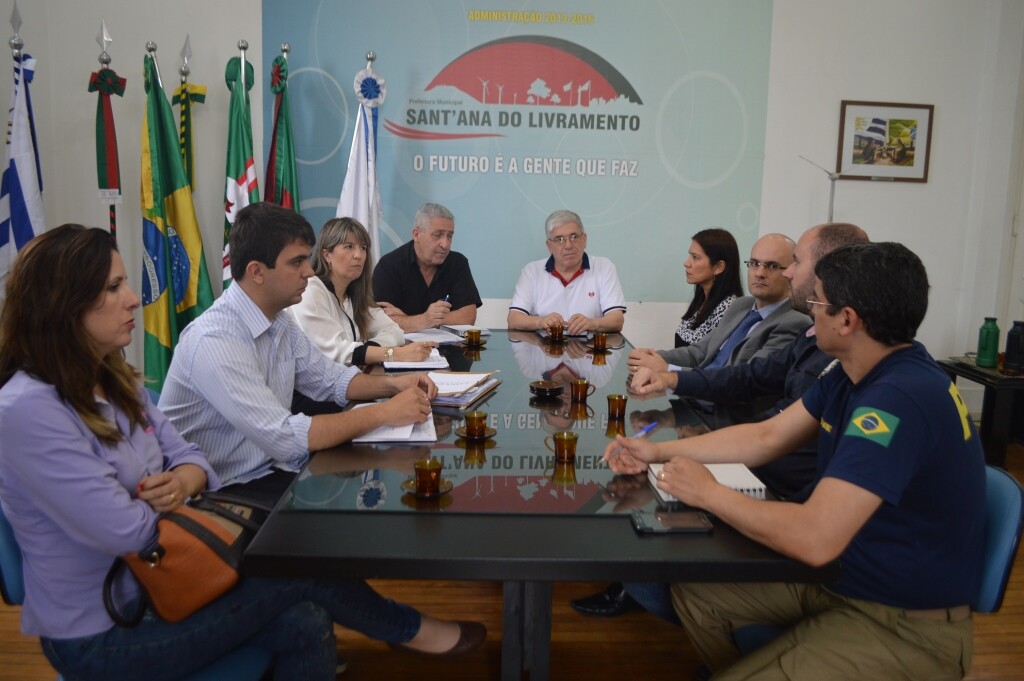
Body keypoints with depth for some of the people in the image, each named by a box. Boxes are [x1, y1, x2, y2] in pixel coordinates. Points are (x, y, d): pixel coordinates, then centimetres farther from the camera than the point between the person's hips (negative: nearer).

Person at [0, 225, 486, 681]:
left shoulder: (112, 381, 3)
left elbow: (187, 456, 6)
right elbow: (125, 531, -27)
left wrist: (180, 482, -18)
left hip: (151, 584, 7)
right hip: (101, 638, -7)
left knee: (303, 623, -14)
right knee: (303, 568, -12)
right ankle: (407, 629, 13)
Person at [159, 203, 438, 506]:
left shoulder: (279, 321, 2)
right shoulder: (215, 341, -25)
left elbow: (329, 379, 14)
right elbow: (284, 439, -30)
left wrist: (392, 384, -5)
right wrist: (383, 413, -24)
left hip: (271, 467, 7)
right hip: (225, 491, -7)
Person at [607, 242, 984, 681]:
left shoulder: (900, 398, -30)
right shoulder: (853, 374, 1)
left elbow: (815, 538, -35)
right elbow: (766, 437, 10)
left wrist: (706, 492, -21)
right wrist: (659, 452, 3)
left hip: (906, 625, -9)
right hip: (840, 574, 9)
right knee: (694, 592, 8)